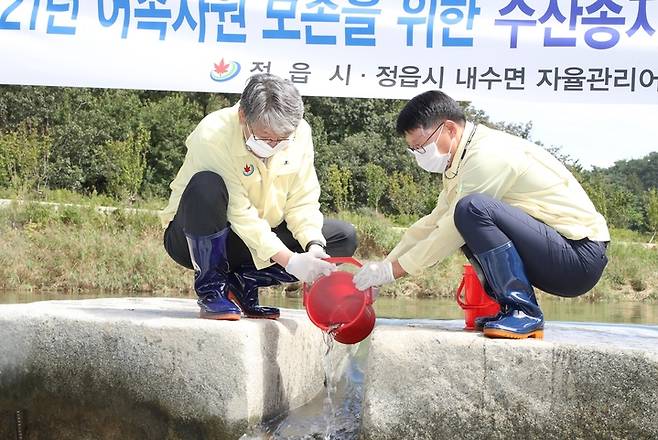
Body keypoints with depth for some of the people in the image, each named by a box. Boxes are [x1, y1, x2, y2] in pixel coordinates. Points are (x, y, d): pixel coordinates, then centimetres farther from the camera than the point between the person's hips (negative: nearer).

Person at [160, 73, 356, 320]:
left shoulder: (299, 133, -11)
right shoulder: (212, 137, -27)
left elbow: (302, 202, -8)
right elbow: (239, 213, -30)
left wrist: (314, 246, -27)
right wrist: (289, 260, -37)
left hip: (262, 236, 5)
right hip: (194, 241, -5)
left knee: (344, 238, -8)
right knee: (206, 184, -37)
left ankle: (242, 282, -6)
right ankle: (211, 290, -19)